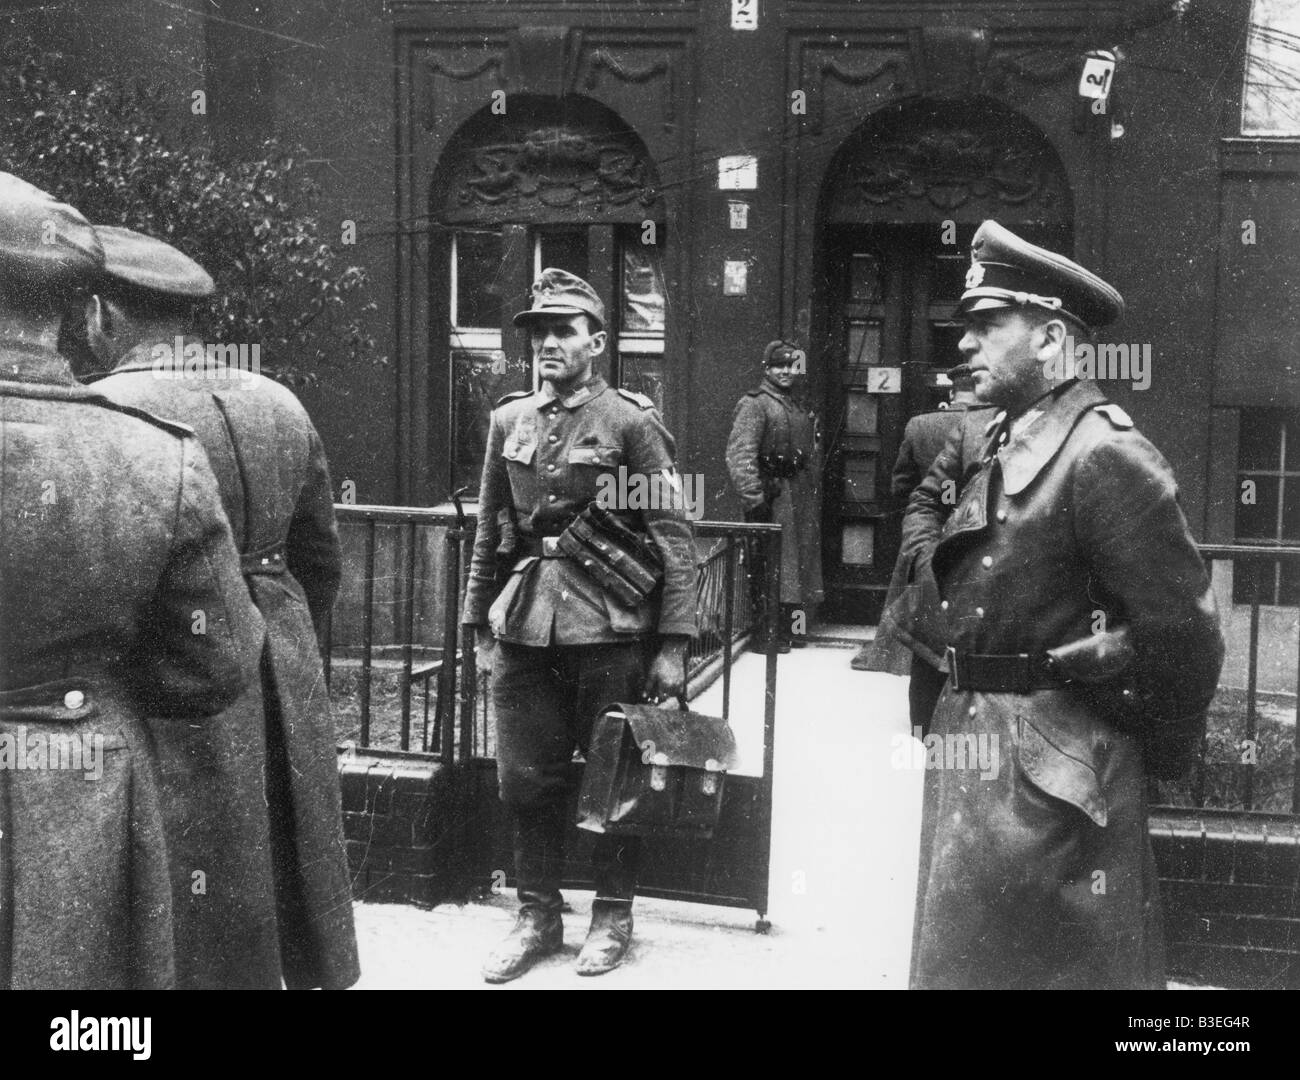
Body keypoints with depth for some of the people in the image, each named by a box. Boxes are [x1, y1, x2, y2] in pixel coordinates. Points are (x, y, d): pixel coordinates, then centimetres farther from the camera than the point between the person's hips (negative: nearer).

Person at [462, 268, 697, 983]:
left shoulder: (631, 422, -5)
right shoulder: (509, 420, 9)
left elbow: (674, 538, -6)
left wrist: (673, 644, -10)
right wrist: (480, 625, 13)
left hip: (610, 629, -4)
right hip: (525, 626, 4)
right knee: (525, 780, 8)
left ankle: (613, 916, 24)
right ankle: (538, 916, 25)